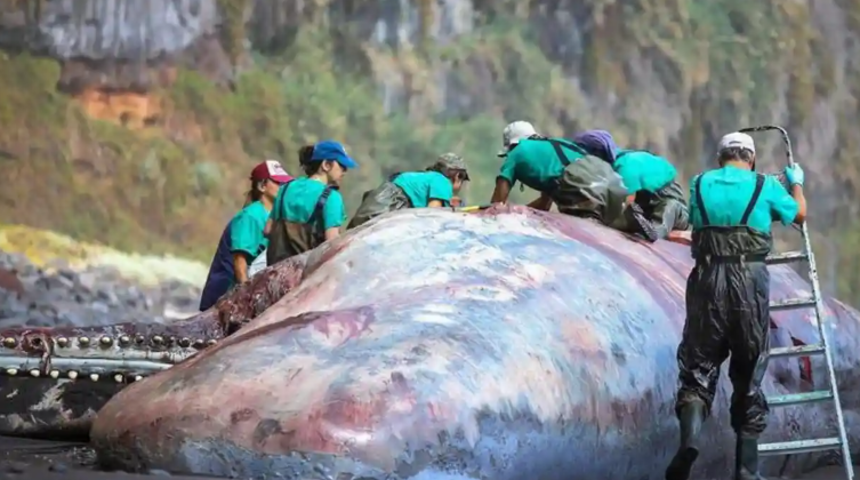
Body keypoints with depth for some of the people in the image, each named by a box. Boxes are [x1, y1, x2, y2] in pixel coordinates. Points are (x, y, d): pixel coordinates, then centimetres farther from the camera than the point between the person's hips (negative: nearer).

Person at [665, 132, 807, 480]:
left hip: (708, 280, 1)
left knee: (699, 365, 4)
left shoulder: (700, 185, 10)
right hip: (750, 280, -1)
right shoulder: (765, 186, 7)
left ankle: (689, 438, -23)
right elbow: (799, 215, 25)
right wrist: (797, 183, 45)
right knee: (748, 373, 9)